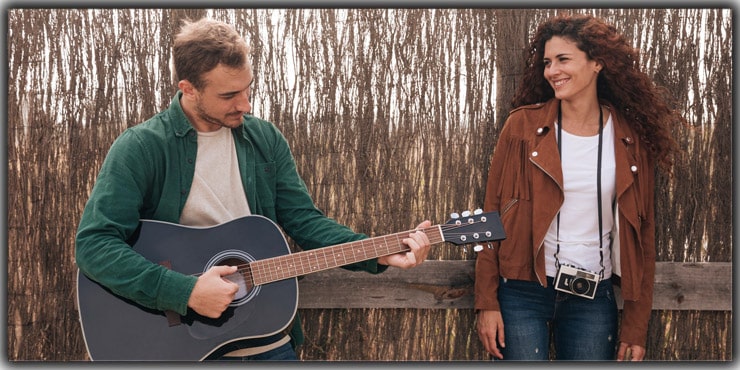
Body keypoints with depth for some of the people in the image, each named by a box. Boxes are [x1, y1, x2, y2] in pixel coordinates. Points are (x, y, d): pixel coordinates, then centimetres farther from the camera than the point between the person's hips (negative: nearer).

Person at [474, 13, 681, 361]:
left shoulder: (632, 139, 1)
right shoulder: (523, 125, -4)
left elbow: (642, 235, 5)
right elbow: (493, 217, -3)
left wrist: (636, 325, 3)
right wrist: (487, 302, -7)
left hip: (593, 299, 2)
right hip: (522, 293, -1)